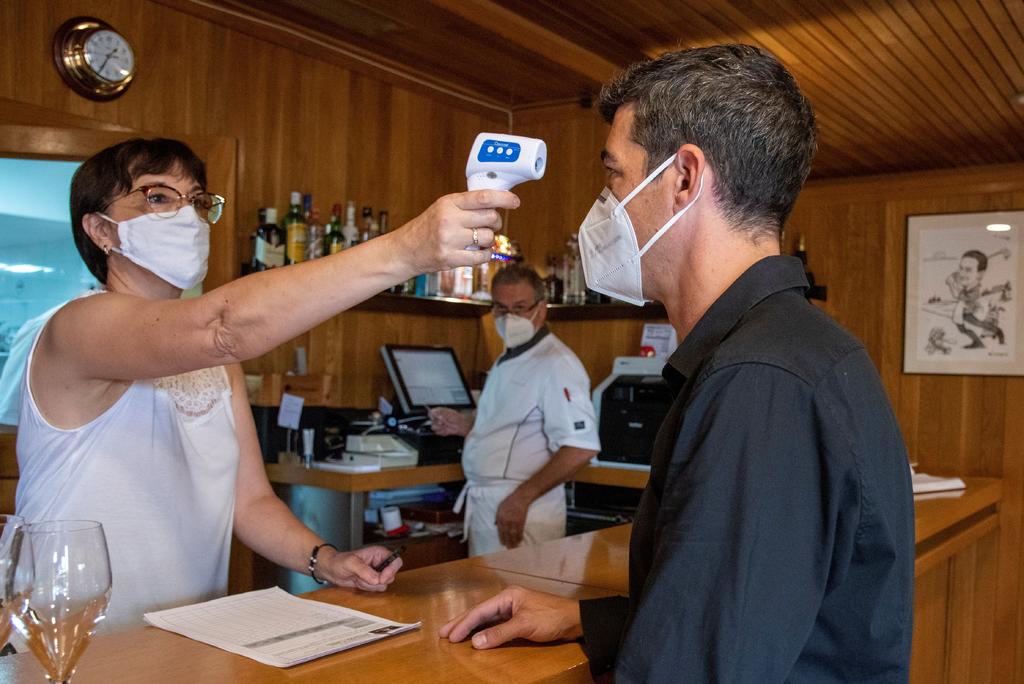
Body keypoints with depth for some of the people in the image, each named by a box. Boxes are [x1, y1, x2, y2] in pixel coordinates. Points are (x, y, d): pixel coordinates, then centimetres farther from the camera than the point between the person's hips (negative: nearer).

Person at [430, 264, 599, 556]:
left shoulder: (557, 365, -18)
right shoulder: (507, 362, 14)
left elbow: (580, 448, -25)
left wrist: (521, 499, -23)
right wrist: (464, 424, 7)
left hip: (518, 510, -9)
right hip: (482, 505, 9)